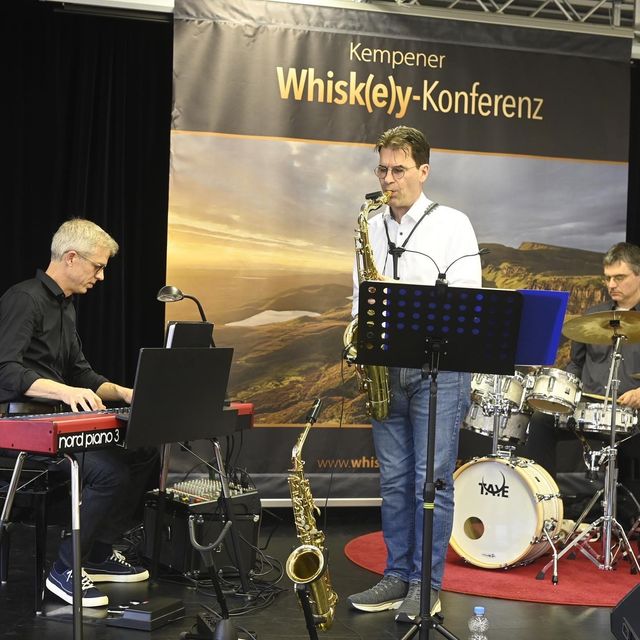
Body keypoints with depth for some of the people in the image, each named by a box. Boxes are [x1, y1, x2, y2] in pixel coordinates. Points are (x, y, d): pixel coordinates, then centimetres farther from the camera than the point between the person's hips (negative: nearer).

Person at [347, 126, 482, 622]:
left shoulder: (452, 224, -2)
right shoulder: (372, 227, 13)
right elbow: (360, 294, 18)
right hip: (387, 368, 5)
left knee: (432, 480, -2)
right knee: (394, 479, 10)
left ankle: (427, 585, 8)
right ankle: (398, 576, 20)